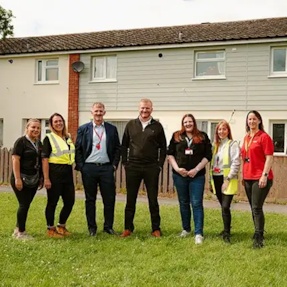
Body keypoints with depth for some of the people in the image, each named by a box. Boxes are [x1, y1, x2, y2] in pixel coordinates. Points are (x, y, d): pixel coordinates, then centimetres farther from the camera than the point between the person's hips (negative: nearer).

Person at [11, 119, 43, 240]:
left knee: (26, 205, 10)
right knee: (24, 204, -4)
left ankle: (18, 230, 23)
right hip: (22, 179, -7)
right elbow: (15, 159, -14)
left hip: (33, 180, 7)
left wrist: (40, 178, 16)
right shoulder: (21, 141, -8)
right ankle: (21, 232, 7)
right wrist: (17, 178, -20)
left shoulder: (39, 143, 13)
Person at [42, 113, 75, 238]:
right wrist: (46, 178, -17)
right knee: (52, 202, 2)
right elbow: (45, 159, -10)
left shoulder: (68, 138, 14)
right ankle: (50, 229, 15)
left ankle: (61, 226, 26)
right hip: (54, 173, -6)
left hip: (68, 174, 6)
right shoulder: (49, 138, -4)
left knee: (70, 201, 9)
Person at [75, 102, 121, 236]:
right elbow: (78, 149, 4)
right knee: (90, 199, 7)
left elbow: (117, 148, 10)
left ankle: (108, 226, 15)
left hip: (106, 168, 1)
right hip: (89, 168, -1)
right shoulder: (83, 129, 5)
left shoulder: (112, 129, 8)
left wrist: (114, 164, 1)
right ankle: (92, 228, 17)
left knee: (110, 199, 2)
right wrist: (80, 166, -4)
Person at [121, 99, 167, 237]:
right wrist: (125, 162, 3)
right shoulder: (131, 125, 7)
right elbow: (124, 145, 10)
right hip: (133, 167, 1)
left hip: (151, 168, -1)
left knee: (153, 200, 5)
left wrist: (160, 165, -1)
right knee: (130, 199, 7)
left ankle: (156, 229, 14)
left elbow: (163, 147, 6)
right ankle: (128, 228, 17)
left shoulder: (157, 126, 3)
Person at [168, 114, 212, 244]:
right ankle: (186, 229, 26)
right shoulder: (176, 136, 6)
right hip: (179, 175, 2)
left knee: (197, 204, -5)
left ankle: (199, 233, -4)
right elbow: (170, 154, 6)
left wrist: (196, 169, -10)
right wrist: (177, 168, -7)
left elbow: (207, 156, 0)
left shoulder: (203, 137, 2)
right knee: (183, 203, 12)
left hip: (197, 176, -2)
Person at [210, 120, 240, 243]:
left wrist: (228, 179, -17)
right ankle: (226, 229, 25)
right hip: (216, 179, 6)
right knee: (223, 207, 12)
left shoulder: (233, 144, -4)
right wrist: (211, 180, 13)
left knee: (225, 207, -13)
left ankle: (226, 233, -6)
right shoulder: (215, 145, 15)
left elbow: (236, 163, -12)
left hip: (227, 180, -6)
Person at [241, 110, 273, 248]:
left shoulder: (264, 137, -7)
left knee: (257, 208, -10)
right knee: (254, 208, 13)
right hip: (248, 178, 7)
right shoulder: (246, 137, 14)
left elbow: (269, 157, -12)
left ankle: (259, 238, -4)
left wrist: (264, 175, -19)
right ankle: (258, 232, 26)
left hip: (260, 178, -7)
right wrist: (243, 175, 17)